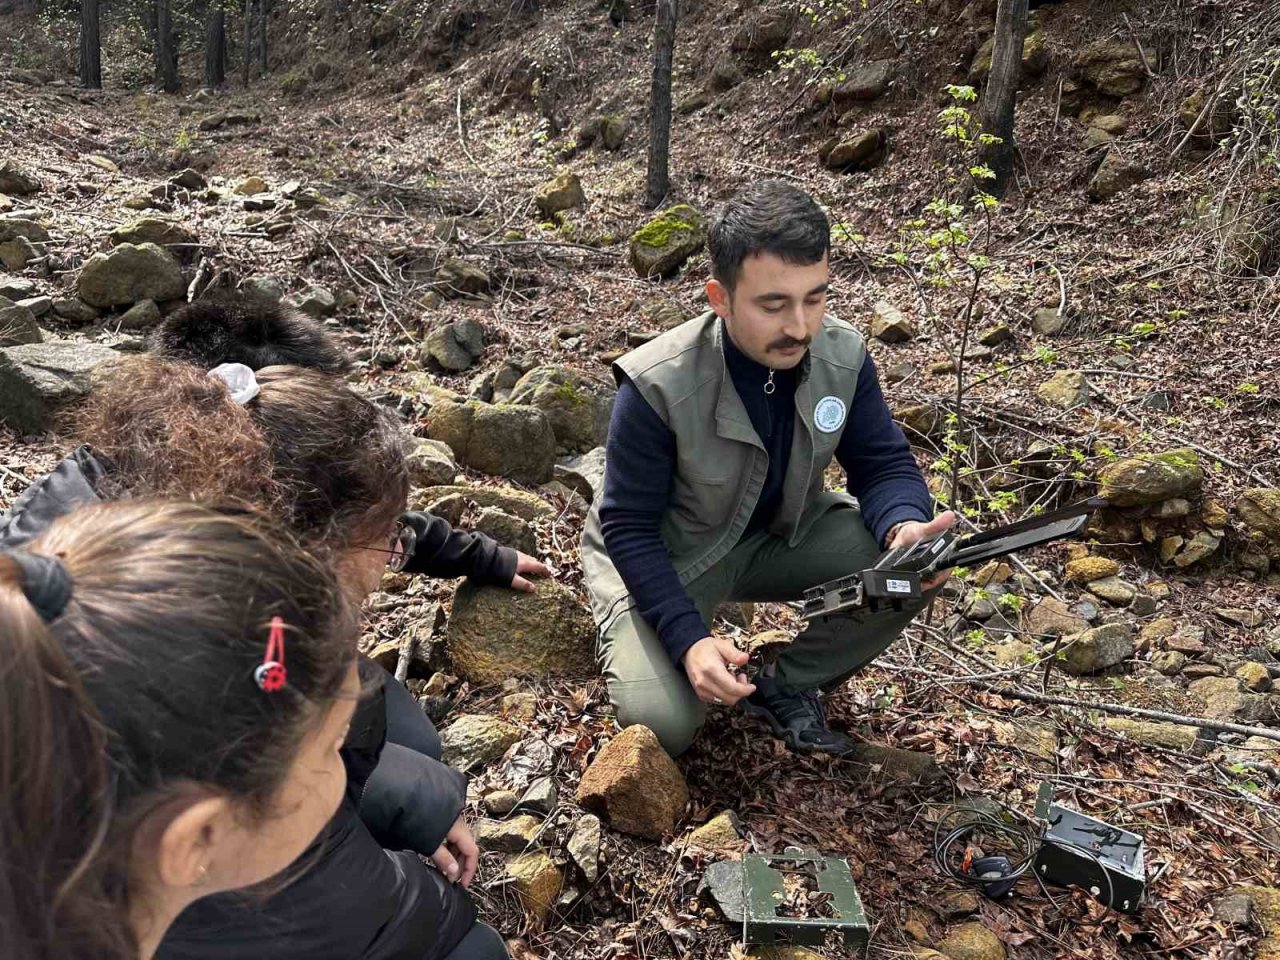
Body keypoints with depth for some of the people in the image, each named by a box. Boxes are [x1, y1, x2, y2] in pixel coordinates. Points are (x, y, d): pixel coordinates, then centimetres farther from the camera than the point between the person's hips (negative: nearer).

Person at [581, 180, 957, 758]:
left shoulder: (844, 357, -16)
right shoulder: (658, 385, -29)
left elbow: (884, 464, -8)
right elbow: (629, 529, -22)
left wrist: (904, 526, -33)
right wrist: (688, 638, -34)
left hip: (784, 532, 5)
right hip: (663, 553, -4)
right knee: (660, 720, -25)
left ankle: (788, 687, 3)